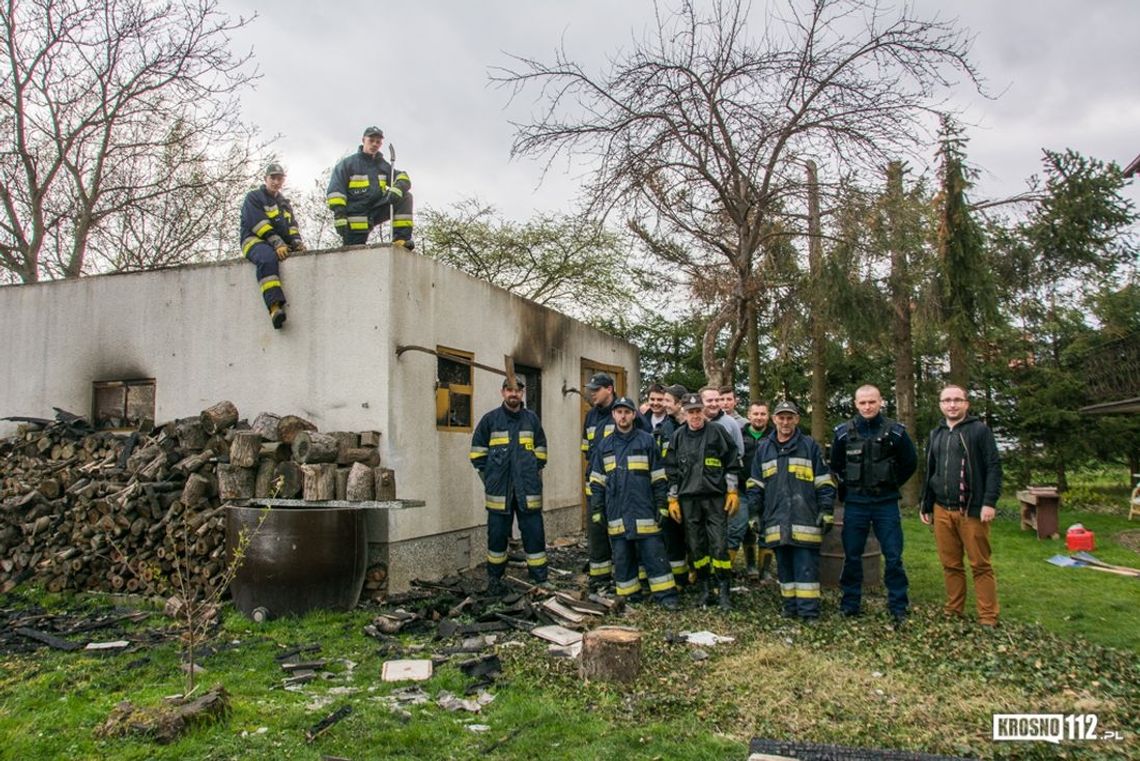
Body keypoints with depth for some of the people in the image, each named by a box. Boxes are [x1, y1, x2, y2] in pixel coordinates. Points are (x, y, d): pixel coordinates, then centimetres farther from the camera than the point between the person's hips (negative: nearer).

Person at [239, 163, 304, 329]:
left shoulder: (284, 203, 27)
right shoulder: (253, 197, 6)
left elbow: (292, 226, 15)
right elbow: (258, 224, -9)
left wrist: (297, 242, -8)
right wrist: (277, 244, -21)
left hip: (281, 245, 7)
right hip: (255, 241, -7)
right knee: (268, 258, -40)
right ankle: (275, 307, -53)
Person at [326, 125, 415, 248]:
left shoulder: (383, 165, 13)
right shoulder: (347, 163, -1)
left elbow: (403, 179, 2)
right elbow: (335, 192, -10)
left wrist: (397, 190, -23)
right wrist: (340, 216, -23)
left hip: (376, 212, 4)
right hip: (355, 217, -4)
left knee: (405, 197, -12)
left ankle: (401, 238, -19)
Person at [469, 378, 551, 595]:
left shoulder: (532, 419, 7)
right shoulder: (490, 419, 1)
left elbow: (541, 450, 17)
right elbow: (477, 451, 6)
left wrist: (533, 472, 9)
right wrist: (488, 476, 1)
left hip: (528, 488, 2)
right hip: (499, 488, -1)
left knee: (534, 532, 2)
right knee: (497, 534, 6)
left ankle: (540, 578, 10)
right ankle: (494, 578, 20)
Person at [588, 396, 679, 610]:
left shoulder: (647, 441, 1)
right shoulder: (604, 445, 10)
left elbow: (659, 479, 1)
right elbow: (596, 481, 11)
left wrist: (662, 507, -4)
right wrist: (597, 511, 6)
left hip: (644, 511, -3)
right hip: (616, 514, 3)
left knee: (653, 554, -1)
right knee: (621, 558, 9)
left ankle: (666, 595, 7)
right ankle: (629, 595, 20)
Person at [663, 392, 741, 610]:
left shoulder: (717, 432, 0)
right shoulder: (678, 437, 7)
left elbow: (732, 463, 3)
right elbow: (671, 470, 10)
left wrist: (733, 491, -2)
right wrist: (672, 499, 7)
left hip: (715, 497, -2)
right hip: (689, 500, 3)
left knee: (719, 545, -4)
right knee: (696, 546, 7)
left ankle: (723, 592, 5)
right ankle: (704, 588, 19)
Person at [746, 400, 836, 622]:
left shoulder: (810, 446, 3)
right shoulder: (763, 448, 12)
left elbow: (824, 483, 3)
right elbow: (755, 486, 15)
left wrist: (826, 511, -2)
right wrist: (754, 514, 10)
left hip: (805, 521, -3)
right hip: (776, 521, 3)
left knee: (806, 566, -3)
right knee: (784, 567, 10)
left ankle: (809, 611, 3)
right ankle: (790, 606, 20)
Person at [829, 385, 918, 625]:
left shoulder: (895, 431, -3)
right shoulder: (844, 432, 0)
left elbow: (910, 463, 8)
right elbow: (835, 465, 13)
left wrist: (891, 485, 8)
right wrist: (849, 487, 9)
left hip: (886, 503, -1)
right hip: (855, 503, 1)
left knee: (893, 556, 1)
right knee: (852, 556, 7)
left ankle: (898, 607, 13)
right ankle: (850, 603, 19)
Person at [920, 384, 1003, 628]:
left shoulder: (979, 430, -1)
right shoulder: (936, 434, 15)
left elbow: (994, 467, -6)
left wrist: (989, 502, -15)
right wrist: (926, 506, 19)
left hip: (972, 510, -5)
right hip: (942, 511, 5)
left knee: (981, 565, 0)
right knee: (950, 564, 10)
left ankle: (988, 618, 7)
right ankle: (953, 612, 20)